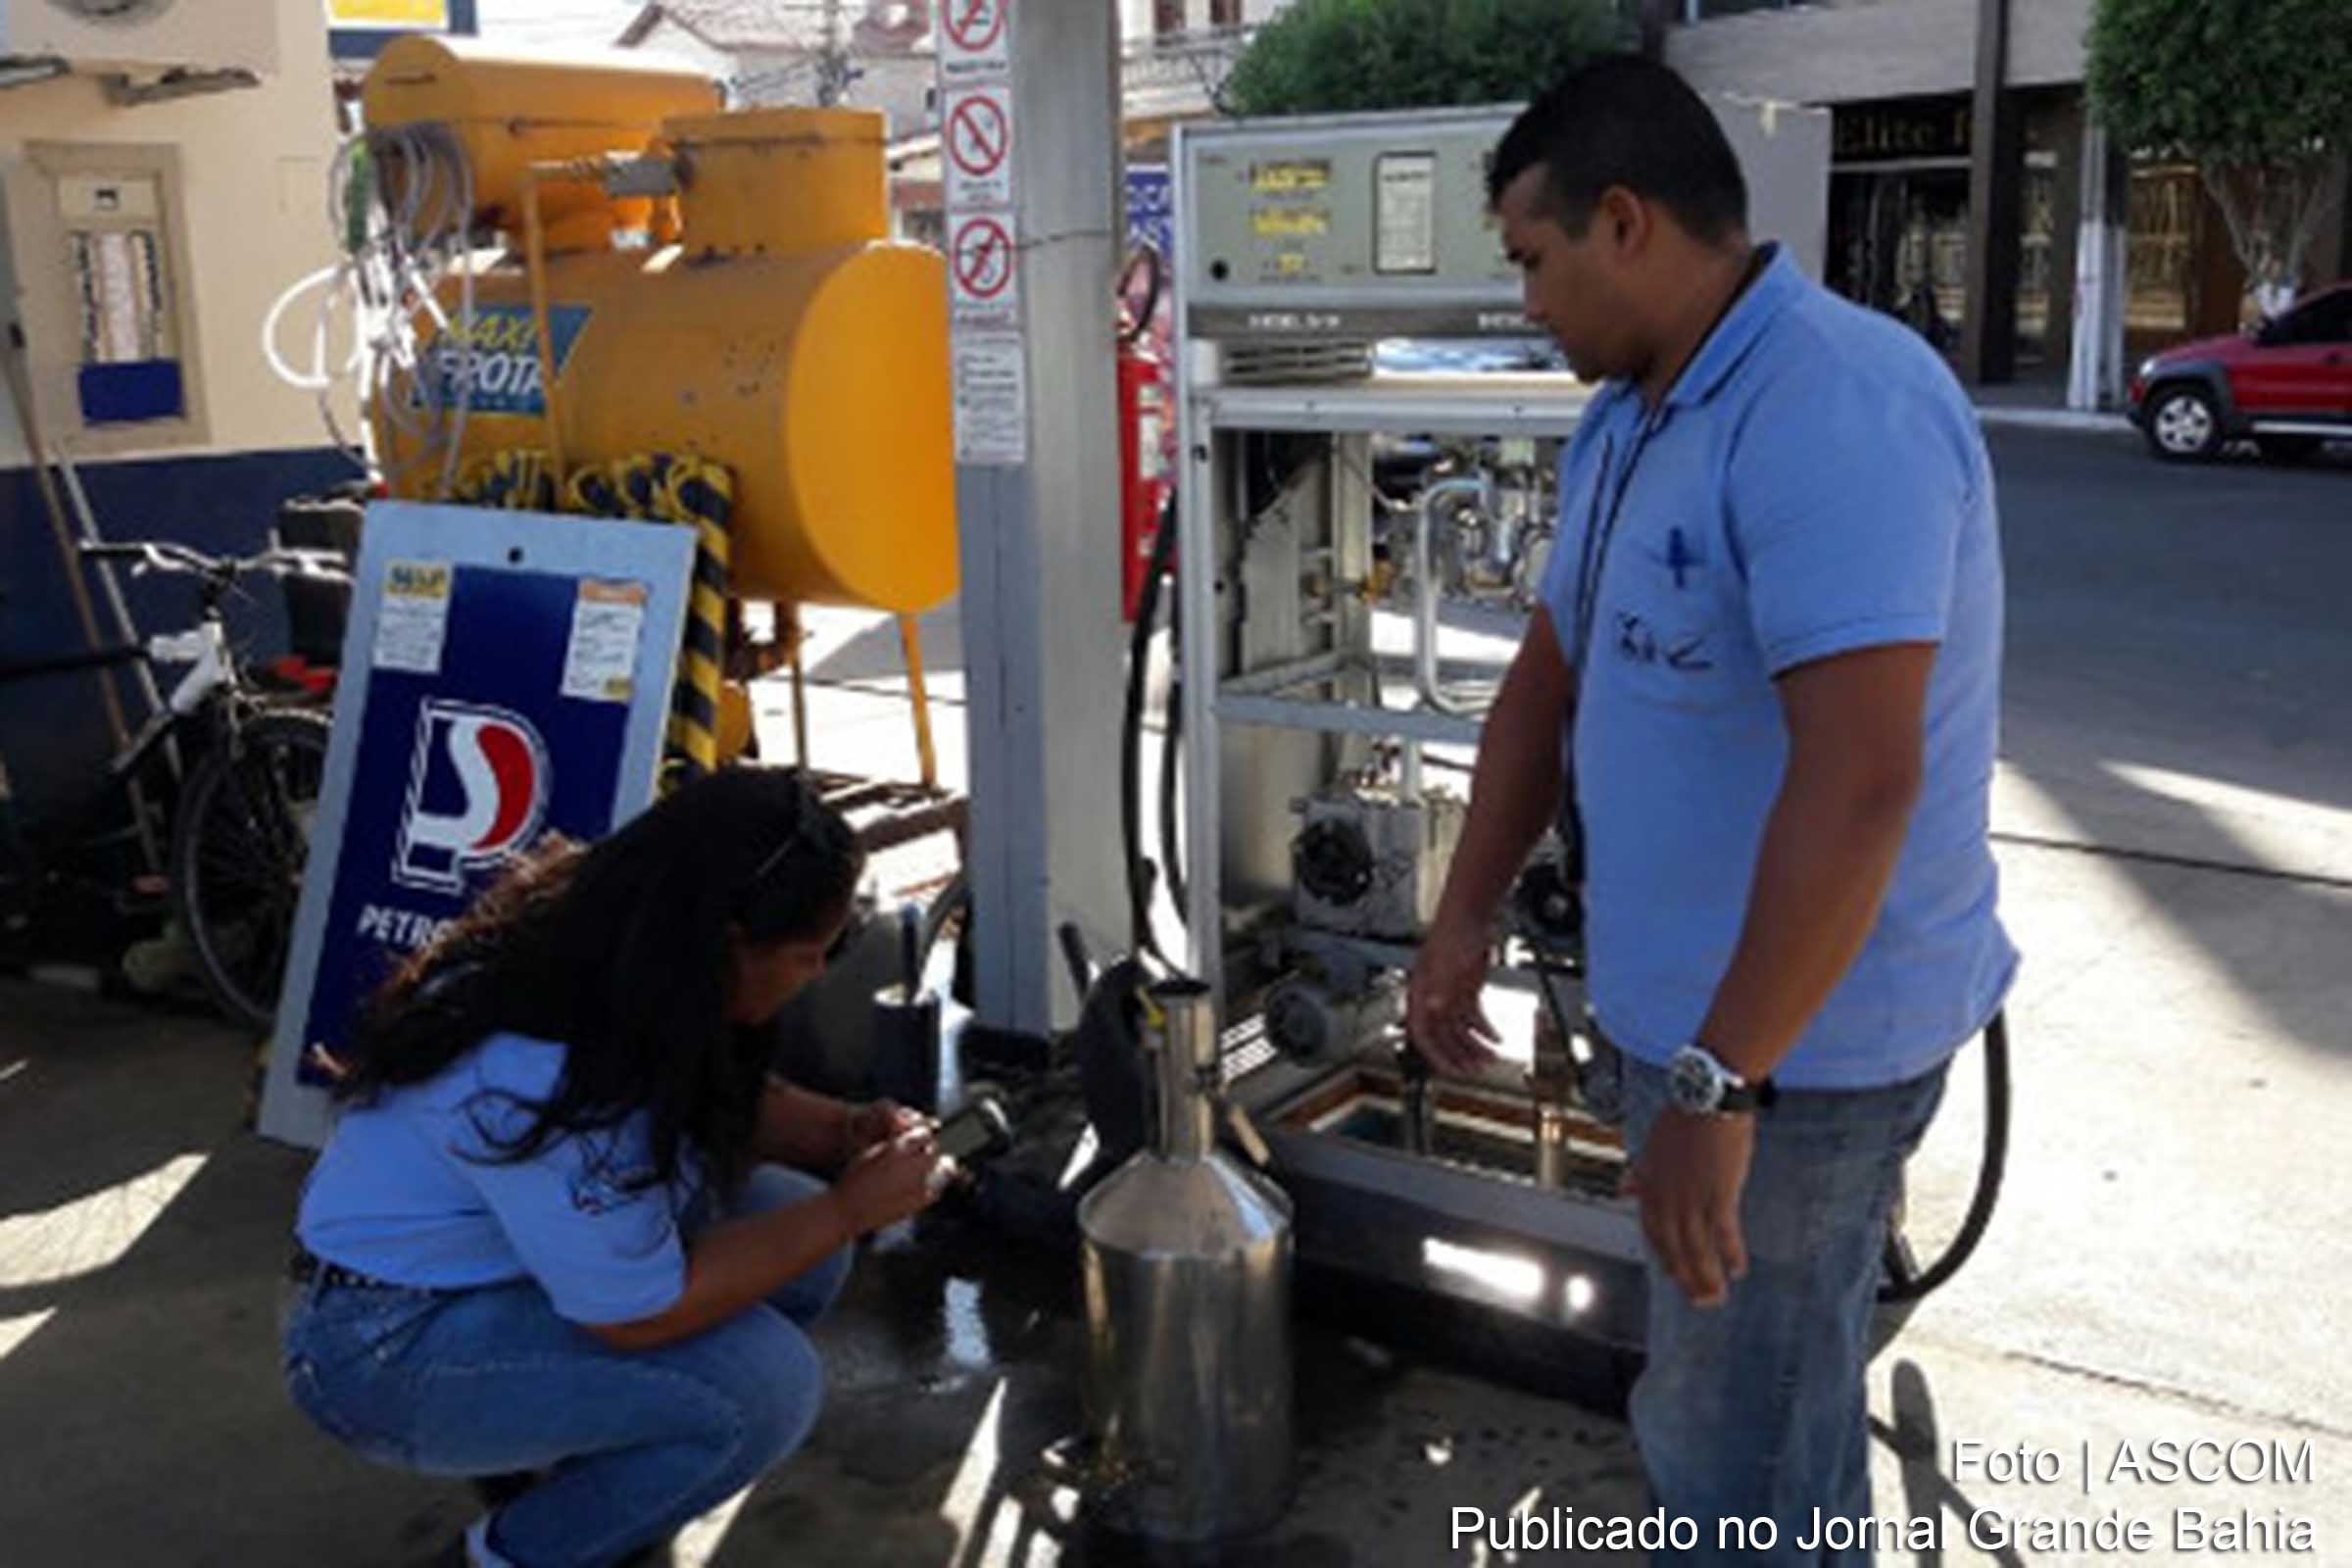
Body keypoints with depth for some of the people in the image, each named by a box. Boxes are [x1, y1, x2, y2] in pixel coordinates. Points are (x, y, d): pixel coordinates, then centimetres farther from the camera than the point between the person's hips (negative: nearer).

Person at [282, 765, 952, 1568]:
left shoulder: (623, 954, -8)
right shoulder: (542, 1077, -34)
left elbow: (718, 1102, 10)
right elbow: (641, 1314, -27)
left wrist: (846, 1132, -8)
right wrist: (850, 1208, -21)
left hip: (500, 1263, 9)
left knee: (796, 1234, -5)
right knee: (765, 1382, -25)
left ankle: (556, 1457, 10)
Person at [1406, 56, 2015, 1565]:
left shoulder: (1836, 408, -24)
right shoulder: (1625, 421, 9)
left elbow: (1858, 780, -32)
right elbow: (1551, 676, 16)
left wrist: (1717, 1082, -31)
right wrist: (1466, 919, 12)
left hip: (1800, 1030, -9)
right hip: (1690, 1003, 9)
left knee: (1737, 1447, 5)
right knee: (1755, 1403, 25)